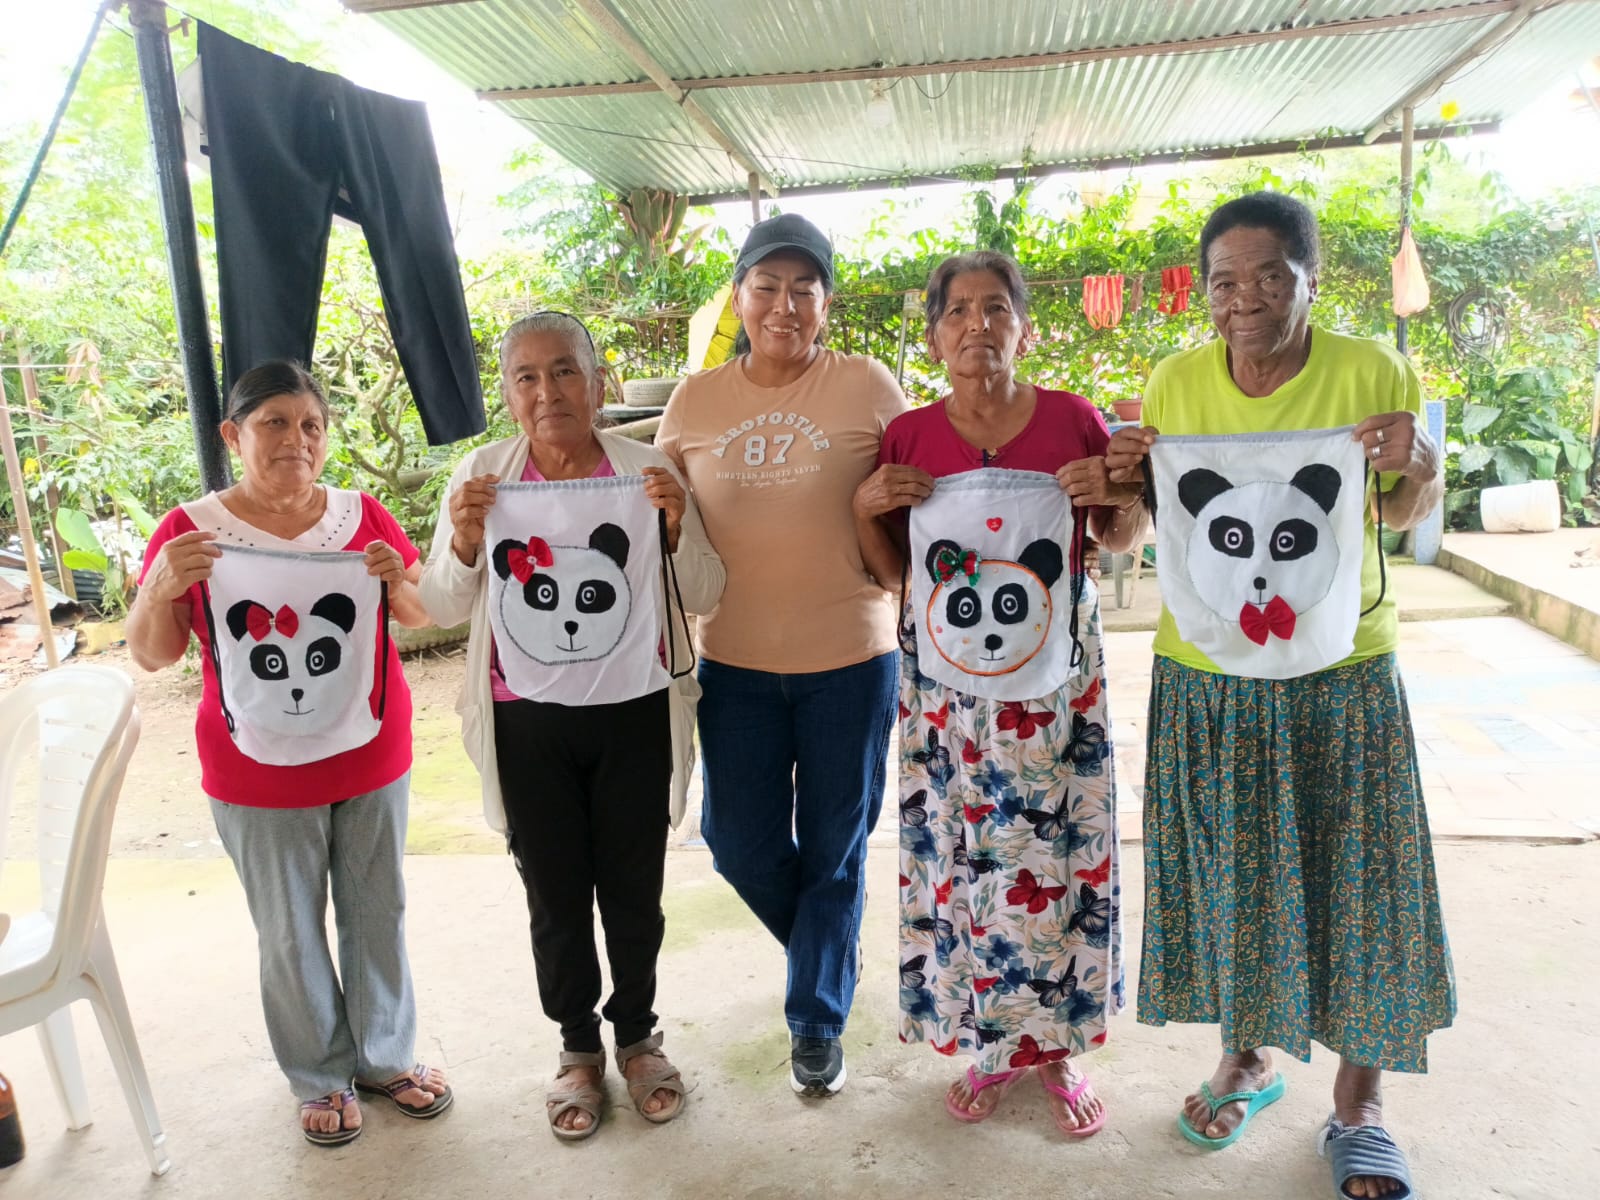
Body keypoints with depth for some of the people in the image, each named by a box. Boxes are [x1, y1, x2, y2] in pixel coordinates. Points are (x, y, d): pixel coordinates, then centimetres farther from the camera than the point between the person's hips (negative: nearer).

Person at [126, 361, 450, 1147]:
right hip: (261, 779, -2)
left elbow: (424, 616, 5)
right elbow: (151, 655, -5)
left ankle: (385, 1054, 35)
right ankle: (320, 1076, 33)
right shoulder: (194, 530, -7)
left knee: (378, 913, 15)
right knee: (290, 934, 12)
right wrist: (162, 588, -25)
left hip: (373, 759, 2)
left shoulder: (361, 515, -1)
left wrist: (397, 583, -17)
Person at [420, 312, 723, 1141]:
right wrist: (465, 543, -18)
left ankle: (637, 1035, 37)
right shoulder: (482, 475, 1)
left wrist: (676, 530, -20)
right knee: (554, 894, 13)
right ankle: (578, 1048, 35)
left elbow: (705, 597, -2)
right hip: (528, 723, 1)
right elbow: (443, 609, 2)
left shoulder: (646, 468, -2)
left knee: (633, 886, 13)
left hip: (632, 715, 0)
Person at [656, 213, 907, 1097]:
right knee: (740, 842, 11)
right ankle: (829, 947, 43)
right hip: (735, 659, 3)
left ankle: (817, 1018, 32)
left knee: (833, 849, 10)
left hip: (848, 657, -2)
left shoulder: (867, 387, -3)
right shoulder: (695, 401, 4)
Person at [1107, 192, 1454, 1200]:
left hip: (1342, 672, -1)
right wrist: (1131, 479, -10)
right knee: (1228, 871, 13)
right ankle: (1249, 1057, 37)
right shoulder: (1176, 382, -1)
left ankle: (1359, 1101, 28)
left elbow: (1409, 513, 5)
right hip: (1206, 672, 2)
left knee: (1352, 875, 7)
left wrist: (1414, 466, -16)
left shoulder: (1373, 372, -7)